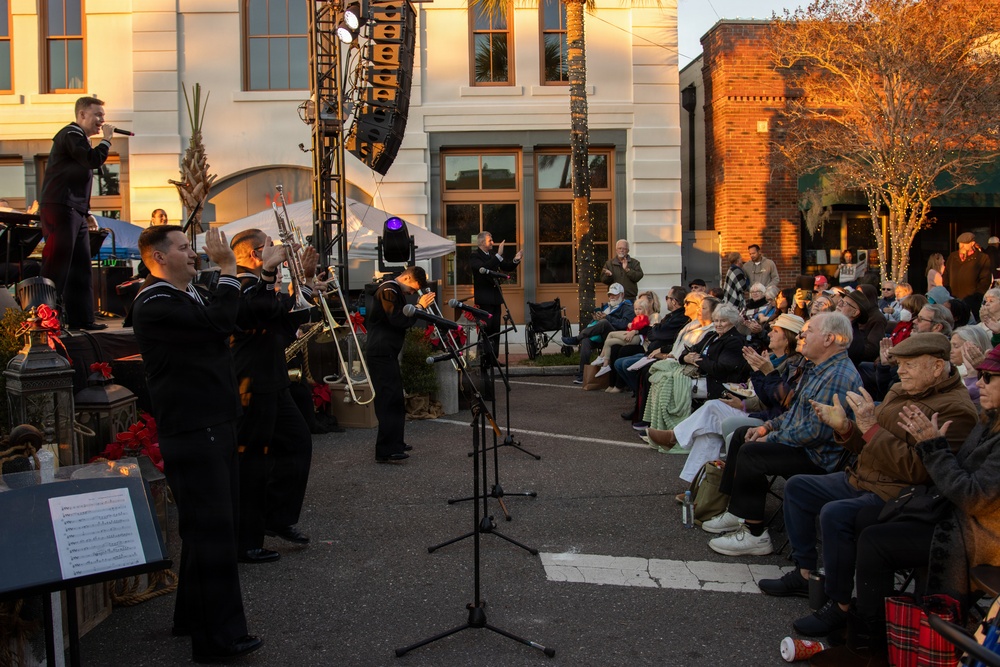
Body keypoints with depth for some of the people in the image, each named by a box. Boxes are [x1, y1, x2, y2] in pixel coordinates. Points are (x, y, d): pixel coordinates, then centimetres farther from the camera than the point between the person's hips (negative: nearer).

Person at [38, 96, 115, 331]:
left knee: (80, 267, 8)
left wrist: (87, 213, 22)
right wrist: (106, 139, -5)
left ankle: (81, 318, 11)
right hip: (60, 208, -10)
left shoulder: (80, 138, 25)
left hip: (74, 213, 10)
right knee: (56, 264, -11)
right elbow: (94, 160, -21)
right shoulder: (71, 134, -5)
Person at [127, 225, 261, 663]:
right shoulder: (155, 304, -16)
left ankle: (193, 615, 33)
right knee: (211, 531, -7)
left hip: (213, 426, 11)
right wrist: (228, 270, -17)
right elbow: (219, 325, -25)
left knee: (209, 526, 19)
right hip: (192, 433, -11)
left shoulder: (189, 296, 16)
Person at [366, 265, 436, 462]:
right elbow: (398, 321, -20)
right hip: (381, 354, -11)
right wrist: (420, 307, -13)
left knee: (393, 401, 15)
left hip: (386, 354, 11)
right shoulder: (388, 291, -12)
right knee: (390, 401, -12)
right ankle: (385, 452, -14)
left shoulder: (395, 292, 20)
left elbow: (403, 319, 18)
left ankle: (394, 443, 24)